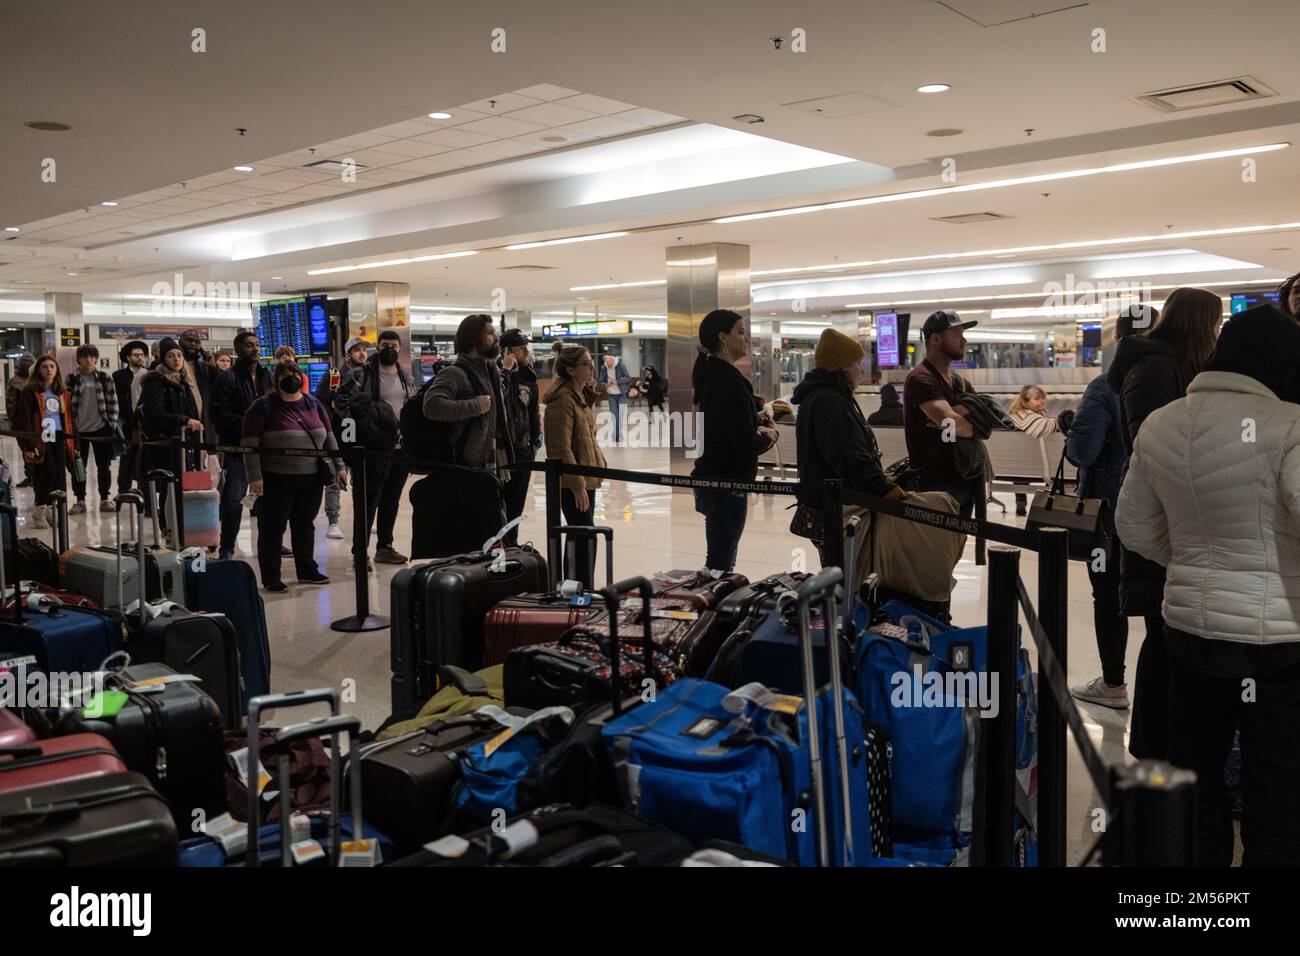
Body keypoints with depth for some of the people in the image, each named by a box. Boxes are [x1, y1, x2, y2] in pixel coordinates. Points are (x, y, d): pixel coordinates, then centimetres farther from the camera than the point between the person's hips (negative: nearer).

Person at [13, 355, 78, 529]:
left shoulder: (62, 393, 15)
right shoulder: (29, 392, -3)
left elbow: (70, 419, 18)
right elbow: (22, 420, -8)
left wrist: (74, 443, 13)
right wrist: (28, 445, -14)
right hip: (40, 443, -5)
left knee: (59, 479, 2)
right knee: (49, 476, -12)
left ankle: (53, 510, 13)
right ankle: (40, 510, 4)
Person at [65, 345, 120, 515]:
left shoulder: (105, 378, 1)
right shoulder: (71, 380, 0)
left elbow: (113, 403, 2)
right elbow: (66, 405, 1)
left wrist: (112, 425, -4)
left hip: (101, 429, 0)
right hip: (79, 430, 0)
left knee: (104, 466, 7)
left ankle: (105, 499, 16)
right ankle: (80, 501, 15)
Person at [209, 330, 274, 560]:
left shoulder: (267, 375, 13)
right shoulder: (227, 378, -6)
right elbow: (219, 414, -14)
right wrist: (245, 423, -22)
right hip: (236, 446, -6)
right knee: (234, 498, -5)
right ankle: (226, 548, 4)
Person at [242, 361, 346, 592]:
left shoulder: (314, 405, 10)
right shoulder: (264, 406, -6)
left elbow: (329, 438, 15)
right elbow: (250, 443, -9)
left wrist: (339, 466, 8)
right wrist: (255, 476, -16)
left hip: (311, 479, 5)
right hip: (276, 480, -5)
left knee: (304, 525, 15)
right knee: (273, 528, 1)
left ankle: (307, 571, 27)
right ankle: (270, 578, 10)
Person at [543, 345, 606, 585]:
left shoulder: (585, 395, 13)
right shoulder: (563, 400, -18)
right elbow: (562, 449, -21)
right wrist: (578, 484, -21)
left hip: (586, 477, 10)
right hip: (571, 481, -10)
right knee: (586, 537, -9)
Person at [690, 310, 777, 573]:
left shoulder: (711, 374, 12)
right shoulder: (730, 381, -18)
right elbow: (746, 444, -21)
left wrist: (757, 431, 7)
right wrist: (768, 436, -2)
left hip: (710, 478, 10)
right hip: (727, 482, -10)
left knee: (718, 560, 17)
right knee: (721, 564, -4)